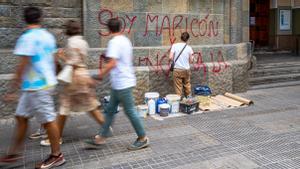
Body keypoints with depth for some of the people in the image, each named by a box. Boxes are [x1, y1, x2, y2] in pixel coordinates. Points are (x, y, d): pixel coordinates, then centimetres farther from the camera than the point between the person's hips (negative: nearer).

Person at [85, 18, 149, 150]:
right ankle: (101, 138, 20)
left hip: (122, 83, -10)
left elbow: (112, 63, -26)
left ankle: (143, 139, 13)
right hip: (120, 83, 10)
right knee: (110, 110, 12)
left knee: (130, 111, 0)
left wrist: (101, 74, -13)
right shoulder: (126, 40, 11)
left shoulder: (114, 42, -17)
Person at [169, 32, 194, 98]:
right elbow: (191, 60, 1)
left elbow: (171, 57, -13)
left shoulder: (174, 45, -7)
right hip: (186, 69, 2)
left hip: (177, 69, -2)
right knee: (187, 85, 22)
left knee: (178, 86, 6)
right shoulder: (189, 47, -3)